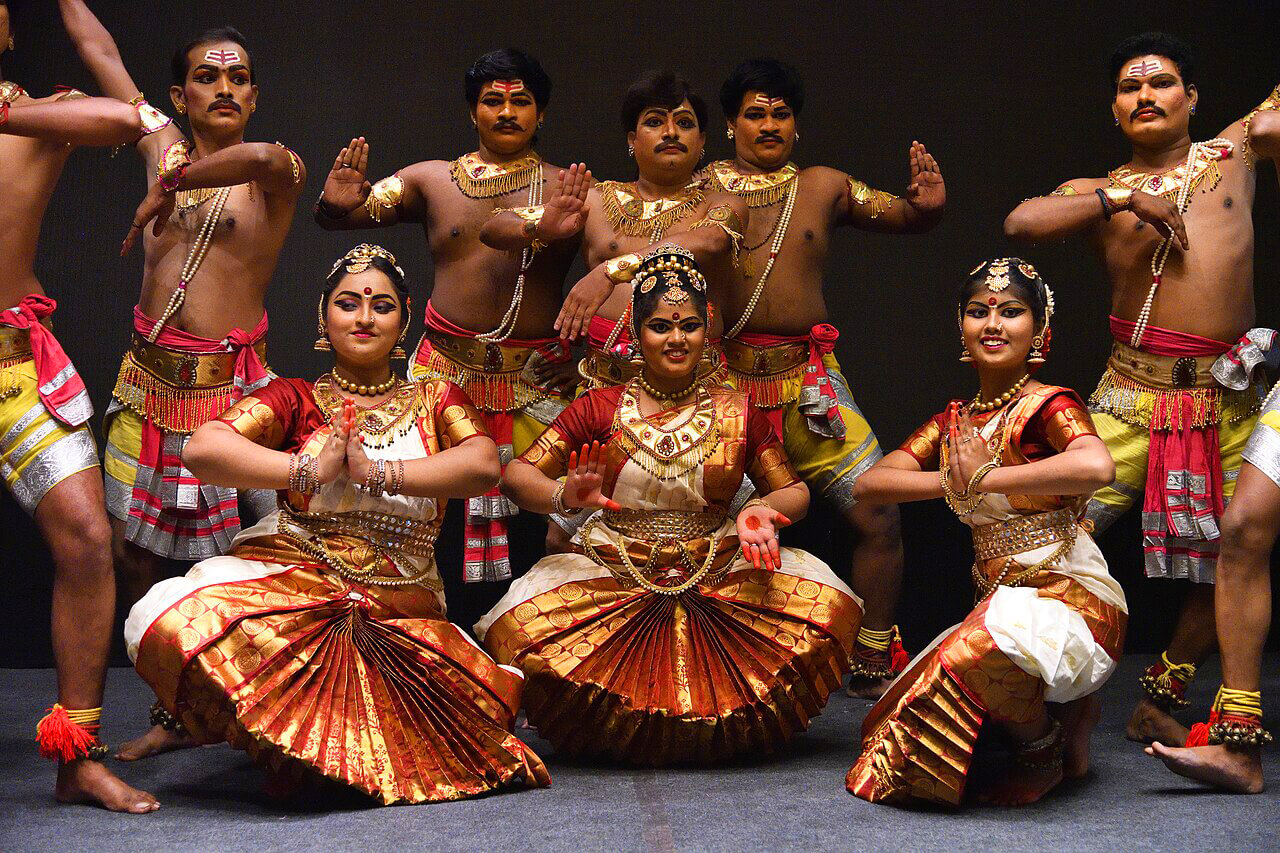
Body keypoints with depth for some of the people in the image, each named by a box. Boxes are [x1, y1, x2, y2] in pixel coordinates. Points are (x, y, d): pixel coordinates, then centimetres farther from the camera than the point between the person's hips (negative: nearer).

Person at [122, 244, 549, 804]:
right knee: (164, 617, -33)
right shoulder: (296, 399, 12)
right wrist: (308, 469, -12)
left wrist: (378, 470, -11)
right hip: (292, 580, -2)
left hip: (401, 608, 3)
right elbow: (201, 449, -6)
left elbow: (484, 465, -7)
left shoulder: (434, 400, 16)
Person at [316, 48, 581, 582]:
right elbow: (331, 218, 9)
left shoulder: (568, 187, 7)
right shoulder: (431, 180, 11)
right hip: (447, 368, 1)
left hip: (537, 376, -1)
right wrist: (337, 204, -14)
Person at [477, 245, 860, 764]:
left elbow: (792, 491, 13)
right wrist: (564, 496, -23)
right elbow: (518, 475, 0)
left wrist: (763, 511, -12)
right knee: (520, 627, -30)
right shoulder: (601, 409, 5)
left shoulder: (737, 412, 9)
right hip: (612, 578, -1)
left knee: (827, 605, -24)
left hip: (719, 575, 1)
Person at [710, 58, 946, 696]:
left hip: (807, 380, 2)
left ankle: (874, 666, 11)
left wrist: (927, 204, -10)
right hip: (721, 380, -2)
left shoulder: (823, 186, 12)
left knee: (878, 515, -4)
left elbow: (905, 217, 12)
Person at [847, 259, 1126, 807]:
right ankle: (1065, 712, 14)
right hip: (997, 598, 7)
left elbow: (1097, 467, -30)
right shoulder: (953, 422, 13)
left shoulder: (1050, 406, -7)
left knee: (983, 647, -39)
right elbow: (869, 484, 7)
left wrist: (982, 479, -20)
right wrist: (954, 481, -9)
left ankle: (1045, 746, -7)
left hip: (1070, 596, -7)